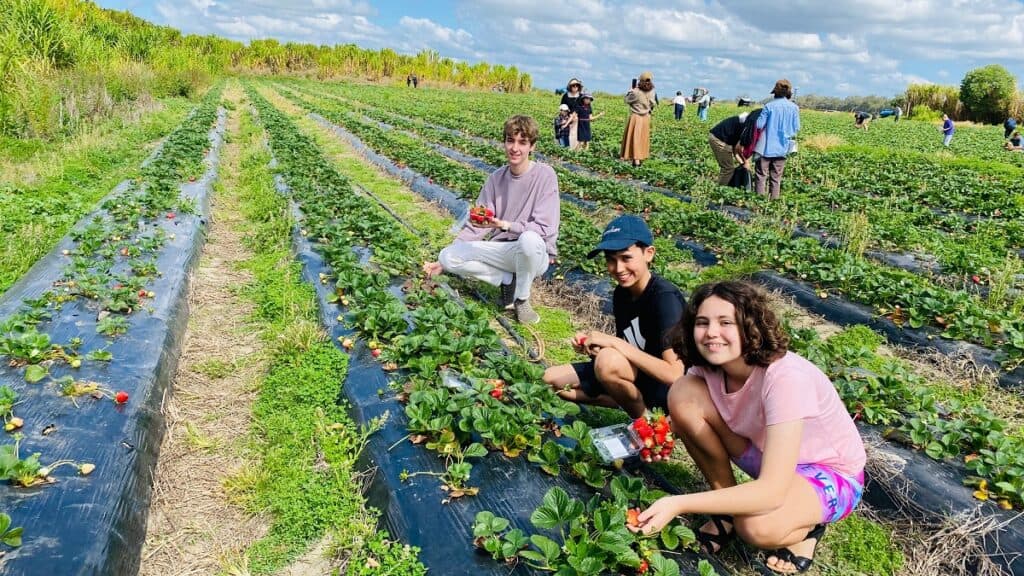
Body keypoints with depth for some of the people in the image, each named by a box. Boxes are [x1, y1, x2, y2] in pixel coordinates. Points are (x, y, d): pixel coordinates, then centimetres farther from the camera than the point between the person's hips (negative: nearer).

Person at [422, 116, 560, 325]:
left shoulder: (545, 175, -13)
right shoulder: (496, 177, 2)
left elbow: (545, 228, -20)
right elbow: (475, 225, 4)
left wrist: (504, 225, -34)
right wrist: (443, 262, -3)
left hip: (535, 254, -4)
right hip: (502, 250, 4)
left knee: (529, 239, -40)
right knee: (448, 256, -16)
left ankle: (522, 299, -12)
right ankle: (508, 280, -1)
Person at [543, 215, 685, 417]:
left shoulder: (665, 297, -24)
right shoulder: (622, 293, 0)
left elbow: (675, 375, -32)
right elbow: (627, 352, 11)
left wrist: (614, 343, -30)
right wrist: (593, 347, -10)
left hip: (667, 390, -8)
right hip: (634, 376, 8)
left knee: (609, 362, -35)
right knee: (552, 379, 3)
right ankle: (631, 403, 3)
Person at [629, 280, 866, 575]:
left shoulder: (784, 377, -36)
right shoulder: (708, 367, -16)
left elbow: (771, 493, -41)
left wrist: (678, 504, -45)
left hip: (830, 474, -6)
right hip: (769, 453, 6)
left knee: (757, 527, -38)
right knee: (683, 393, -18)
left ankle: (805, 525, 0)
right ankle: (729, 506, 1)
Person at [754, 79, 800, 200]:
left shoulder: (769, 106, -9)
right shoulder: (794, 107, 0)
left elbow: (759, 125, -10)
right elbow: (796, 128, 2)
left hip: (767, 147, -3)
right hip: (782, 148, 3)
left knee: (761, 175, 2)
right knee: (776, 177, 10)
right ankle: (774, 200, 11)